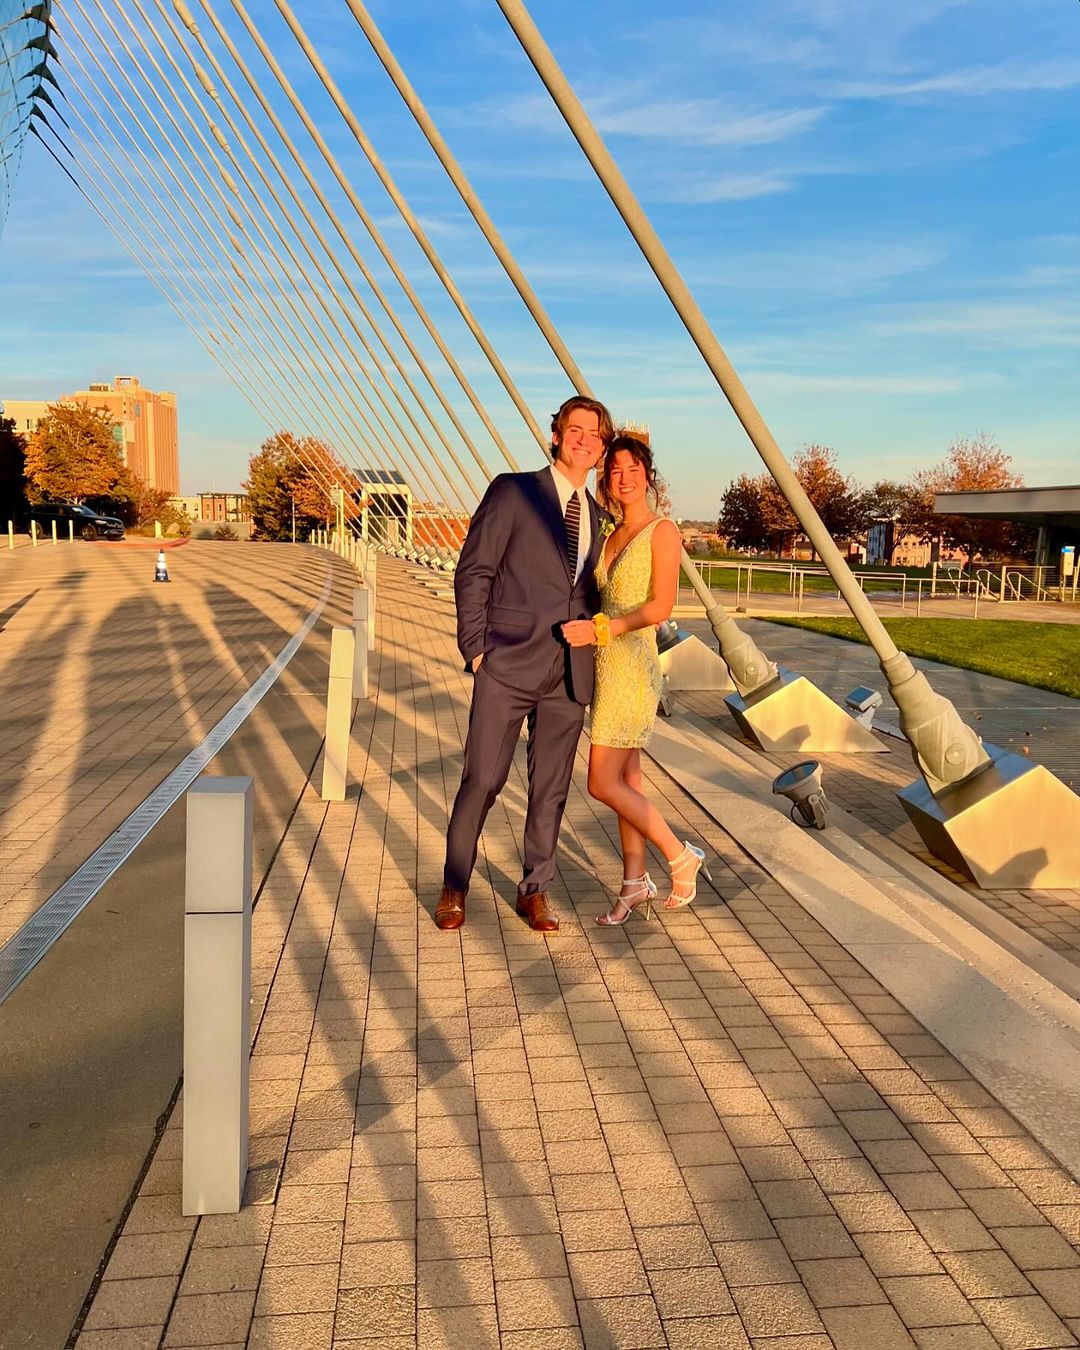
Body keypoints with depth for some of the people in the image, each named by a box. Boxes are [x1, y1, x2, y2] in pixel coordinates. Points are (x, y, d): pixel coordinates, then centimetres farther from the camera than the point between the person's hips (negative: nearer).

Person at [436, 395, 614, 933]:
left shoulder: (596, 515, 16)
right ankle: (454, 887, 18)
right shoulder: (512, 491, 0)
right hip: (508, 665, -4)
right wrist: (474, 648, -7)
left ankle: (535, 890, 24)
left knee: (551, 788, 9)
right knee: (482, 780, -1)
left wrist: (591, 639, 6)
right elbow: (473, 572, -2)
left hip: (569, 674, 4)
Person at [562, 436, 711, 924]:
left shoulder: (662, 531, -8)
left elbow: (661, 607, -16)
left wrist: (600, 629, -20)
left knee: (603, 784, -6)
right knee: (625, 781, 11)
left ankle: (681, 857, 9)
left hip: (632, 668, -8)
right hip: (606, 667, 8)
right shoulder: (611, 536, 15)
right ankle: (635, 884, 20)